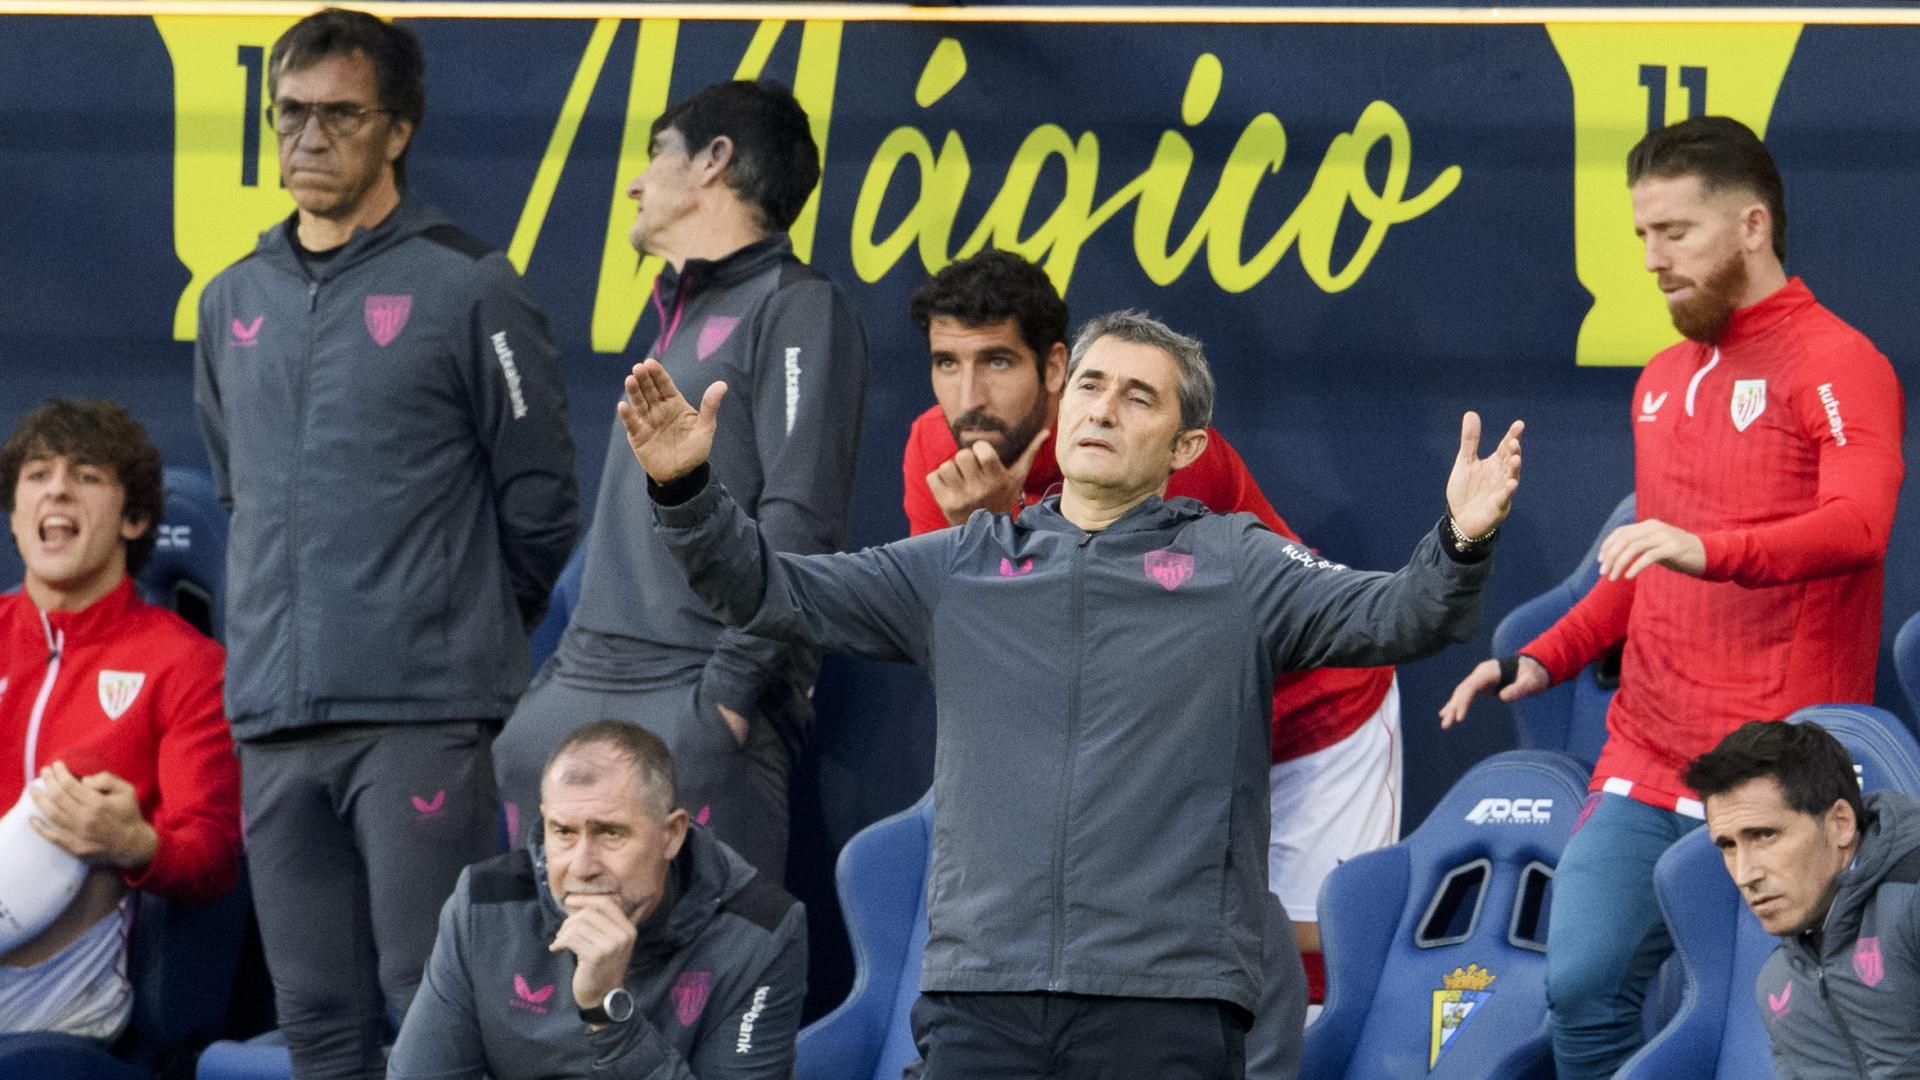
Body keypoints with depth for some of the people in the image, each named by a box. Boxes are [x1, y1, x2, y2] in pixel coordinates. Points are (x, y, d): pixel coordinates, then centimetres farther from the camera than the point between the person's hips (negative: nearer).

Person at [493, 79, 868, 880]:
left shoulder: (796, 310, -2)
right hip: (579, 699, 9)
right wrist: (569, 671, 18)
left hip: (694, 705, -9)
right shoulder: (677, 319, 25)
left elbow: (799, 527, -13)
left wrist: (729, 690, -19)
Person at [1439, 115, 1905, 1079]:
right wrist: (1540, 661, 14)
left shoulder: (1836, 367, -7)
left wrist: (1706, 549, -39)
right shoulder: (1664, 381, 18)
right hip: (1645, 768, 7)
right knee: (1583, 987, -3)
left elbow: (1858, 527, -24)